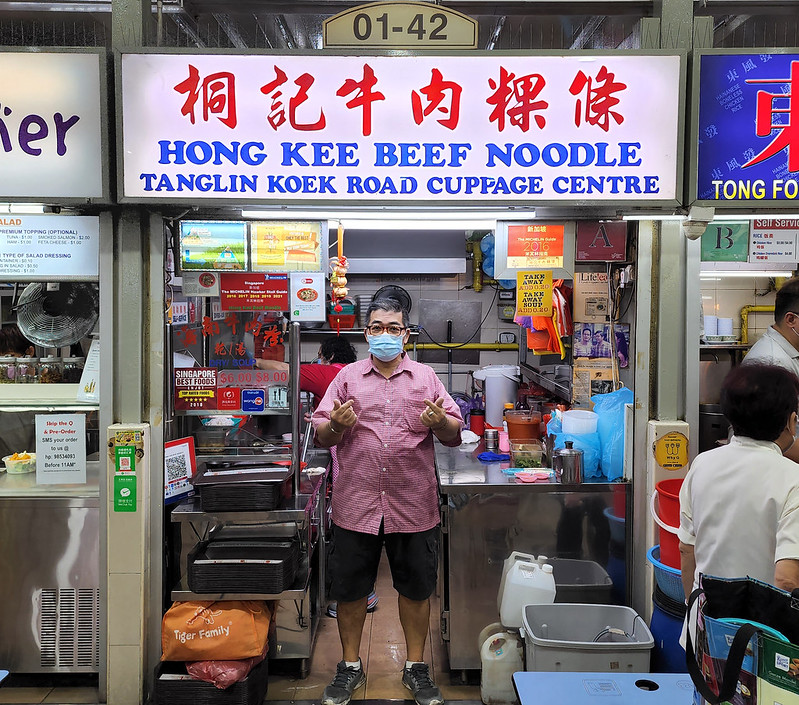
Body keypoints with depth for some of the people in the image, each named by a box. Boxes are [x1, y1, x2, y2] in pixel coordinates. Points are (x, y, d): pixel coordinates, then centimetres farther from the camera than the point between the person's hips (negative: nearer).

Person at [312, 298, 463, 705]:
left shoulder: (425, 377, 7)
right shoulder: (348, 377, 7)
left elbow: (455, 434, 5)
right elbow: (321, 436, 4)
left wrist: (440, 422, -17)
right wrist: (336, 424, -18)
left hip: (413, 505, 0)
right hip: (356, 504, 0)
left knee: (415, 588, 10)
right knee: (349, 589, 10)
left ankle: (416, 667, 29)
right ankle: (350, 667, 29)